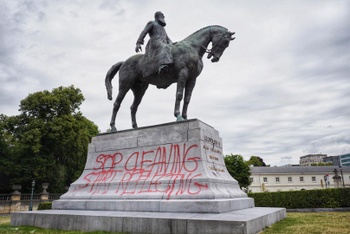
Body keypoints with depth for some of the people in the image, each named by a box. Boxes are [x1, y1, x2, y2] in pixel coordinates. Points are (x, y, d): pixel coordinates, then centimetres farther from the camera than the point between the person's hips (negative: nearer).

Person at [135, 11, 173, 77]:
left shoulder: (162, 29, 39)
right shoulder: (151, 23, 16)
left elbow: (167, 39, 31)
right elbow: (144, 32, 2)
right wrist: (138, 43, -13)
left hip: (163, 46, 9)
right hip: (154, 45, -9)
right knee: (163, 49, -40)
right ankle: (162, 66, -64)